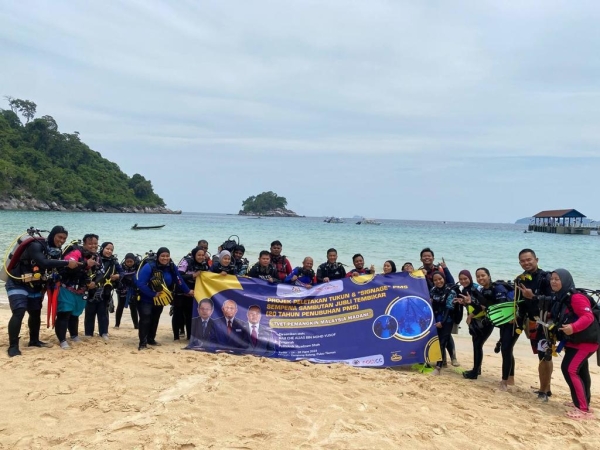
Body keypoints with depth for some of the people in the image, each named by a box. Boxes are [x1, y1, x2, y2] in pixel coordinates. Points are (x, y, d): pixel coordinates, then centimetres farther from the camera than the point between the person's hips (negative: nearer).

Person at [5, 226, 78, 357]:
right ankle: (13, 346, -12)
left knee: (36, 313, 14)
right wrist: (67, 263, -38)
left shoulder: (56, 251, 1)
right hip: (18, 284, -8)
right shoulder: (36, 246, -24)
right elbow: (44, 263, -39)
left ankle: (34, 340, 30)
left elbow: (56, 267, 3)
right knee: (19, 312, -18)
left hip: (35, 287, 8)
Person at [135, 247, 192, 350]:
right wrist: (153, 294, -27)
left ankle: (151, 339, 32)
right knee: (145, 319, -15)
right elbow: (140, 283, -28)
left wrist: (188, 291, 9)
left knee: (155, 320, 16)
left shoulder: (171, 267, -9)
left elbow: (178, 280, 5)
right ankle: (142, 343, -8)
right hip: (146, 299, -6)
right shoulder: (149, 267, -25)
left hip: (160, 299, 6)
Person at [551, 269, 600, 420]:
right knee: (580, 372, 21)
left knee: (569, 369, -17)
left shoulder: (576, 297, -20)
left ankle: (583, 409, -11)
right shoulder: (560, 298, 9)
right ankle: (583, 402, 37)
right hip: (575, 341, 10)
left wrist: (573, 327, -42)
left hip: (586, 341, -10)